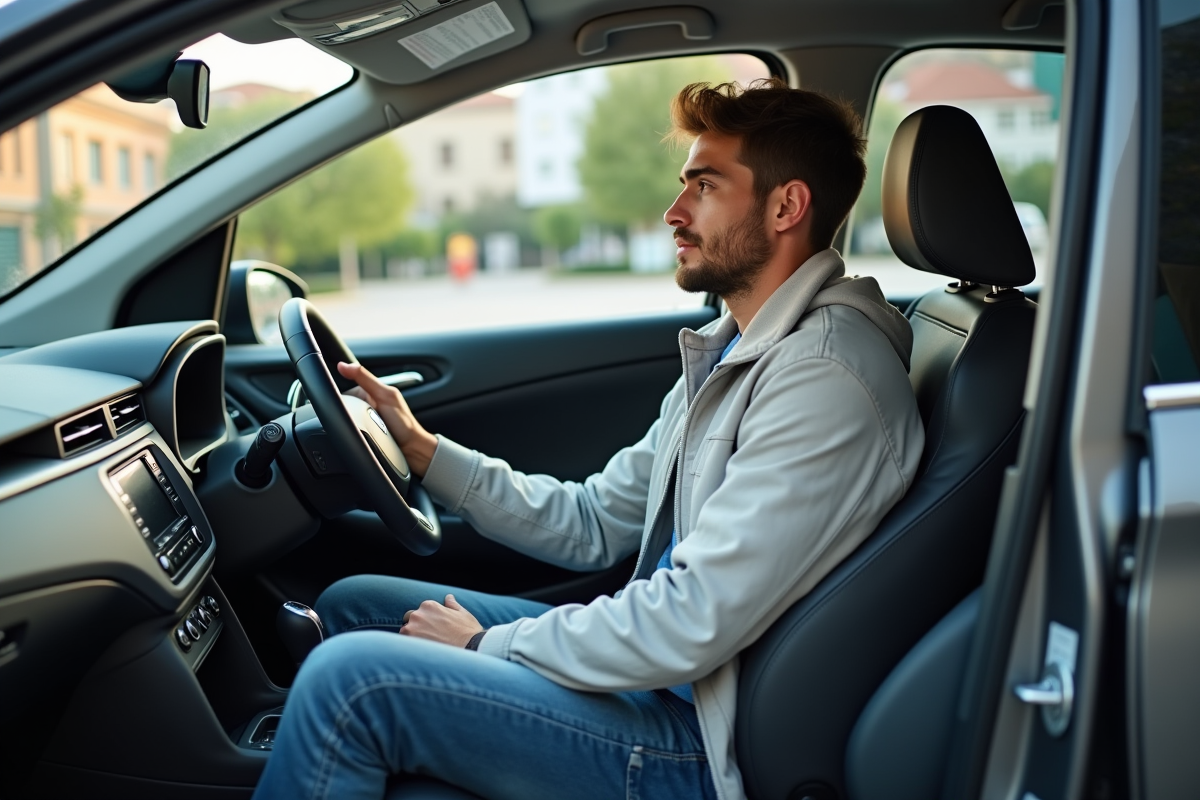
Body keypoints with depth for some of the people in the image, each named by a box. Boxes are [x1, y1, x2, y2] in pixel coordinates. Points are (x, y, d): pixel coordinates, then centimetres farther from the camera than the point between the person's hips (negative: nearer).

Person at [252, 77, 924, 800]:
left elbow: (693, 625, -26)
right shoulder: (735, 349, 11)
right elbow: (596, 522, 13)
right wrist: (424, 450, 5)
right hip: (659, 670, 10)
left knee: (352, 679, -19)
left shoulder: (826, 377, -22)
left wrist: (490, 642, -13)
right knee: (351, 603, 11)